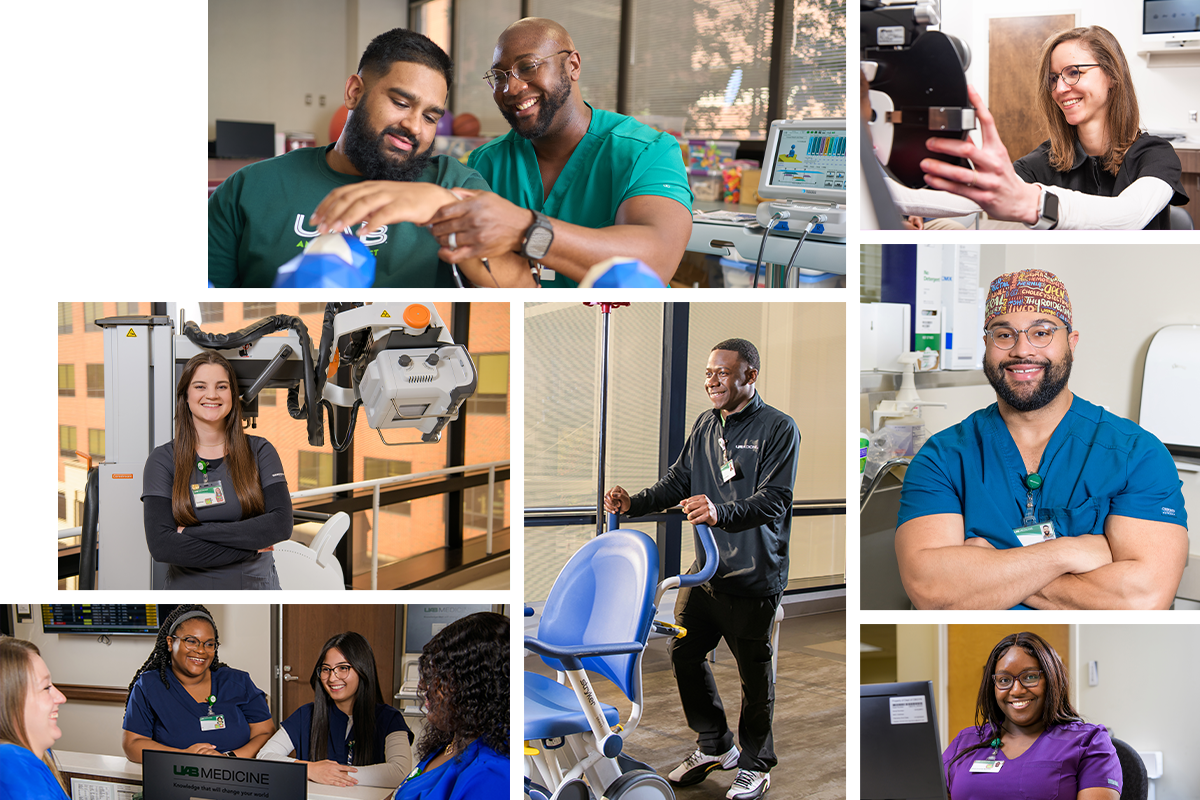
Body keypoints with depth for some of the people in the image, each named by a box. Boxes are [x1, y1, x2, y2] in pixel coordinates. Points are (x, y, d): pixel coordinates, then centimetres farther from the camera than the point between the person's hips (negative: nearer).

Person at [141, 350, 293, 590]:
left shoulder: (260, 451, 0)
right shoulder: (163, 460, -4)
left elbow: (281, 524, -13)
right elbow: (160, 546, -15)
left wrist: (195, 532, -17)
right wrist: (250, 548, -17)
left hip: (255, 585, 1)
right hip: (188, 587, -1)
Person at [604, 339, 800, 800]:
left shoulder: (778, 429, -12)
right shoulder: (705, 425, 10)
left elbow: (772, 501, -23)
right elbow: (678, 480, 12)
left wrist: (721, 513, -40)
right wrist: (634, 503, -6)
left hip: (754, 576, -7)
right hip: (705, 570, 7)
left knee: (754, 672, 4)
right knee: (683, 653, 10)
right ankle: (714, 746, 29)